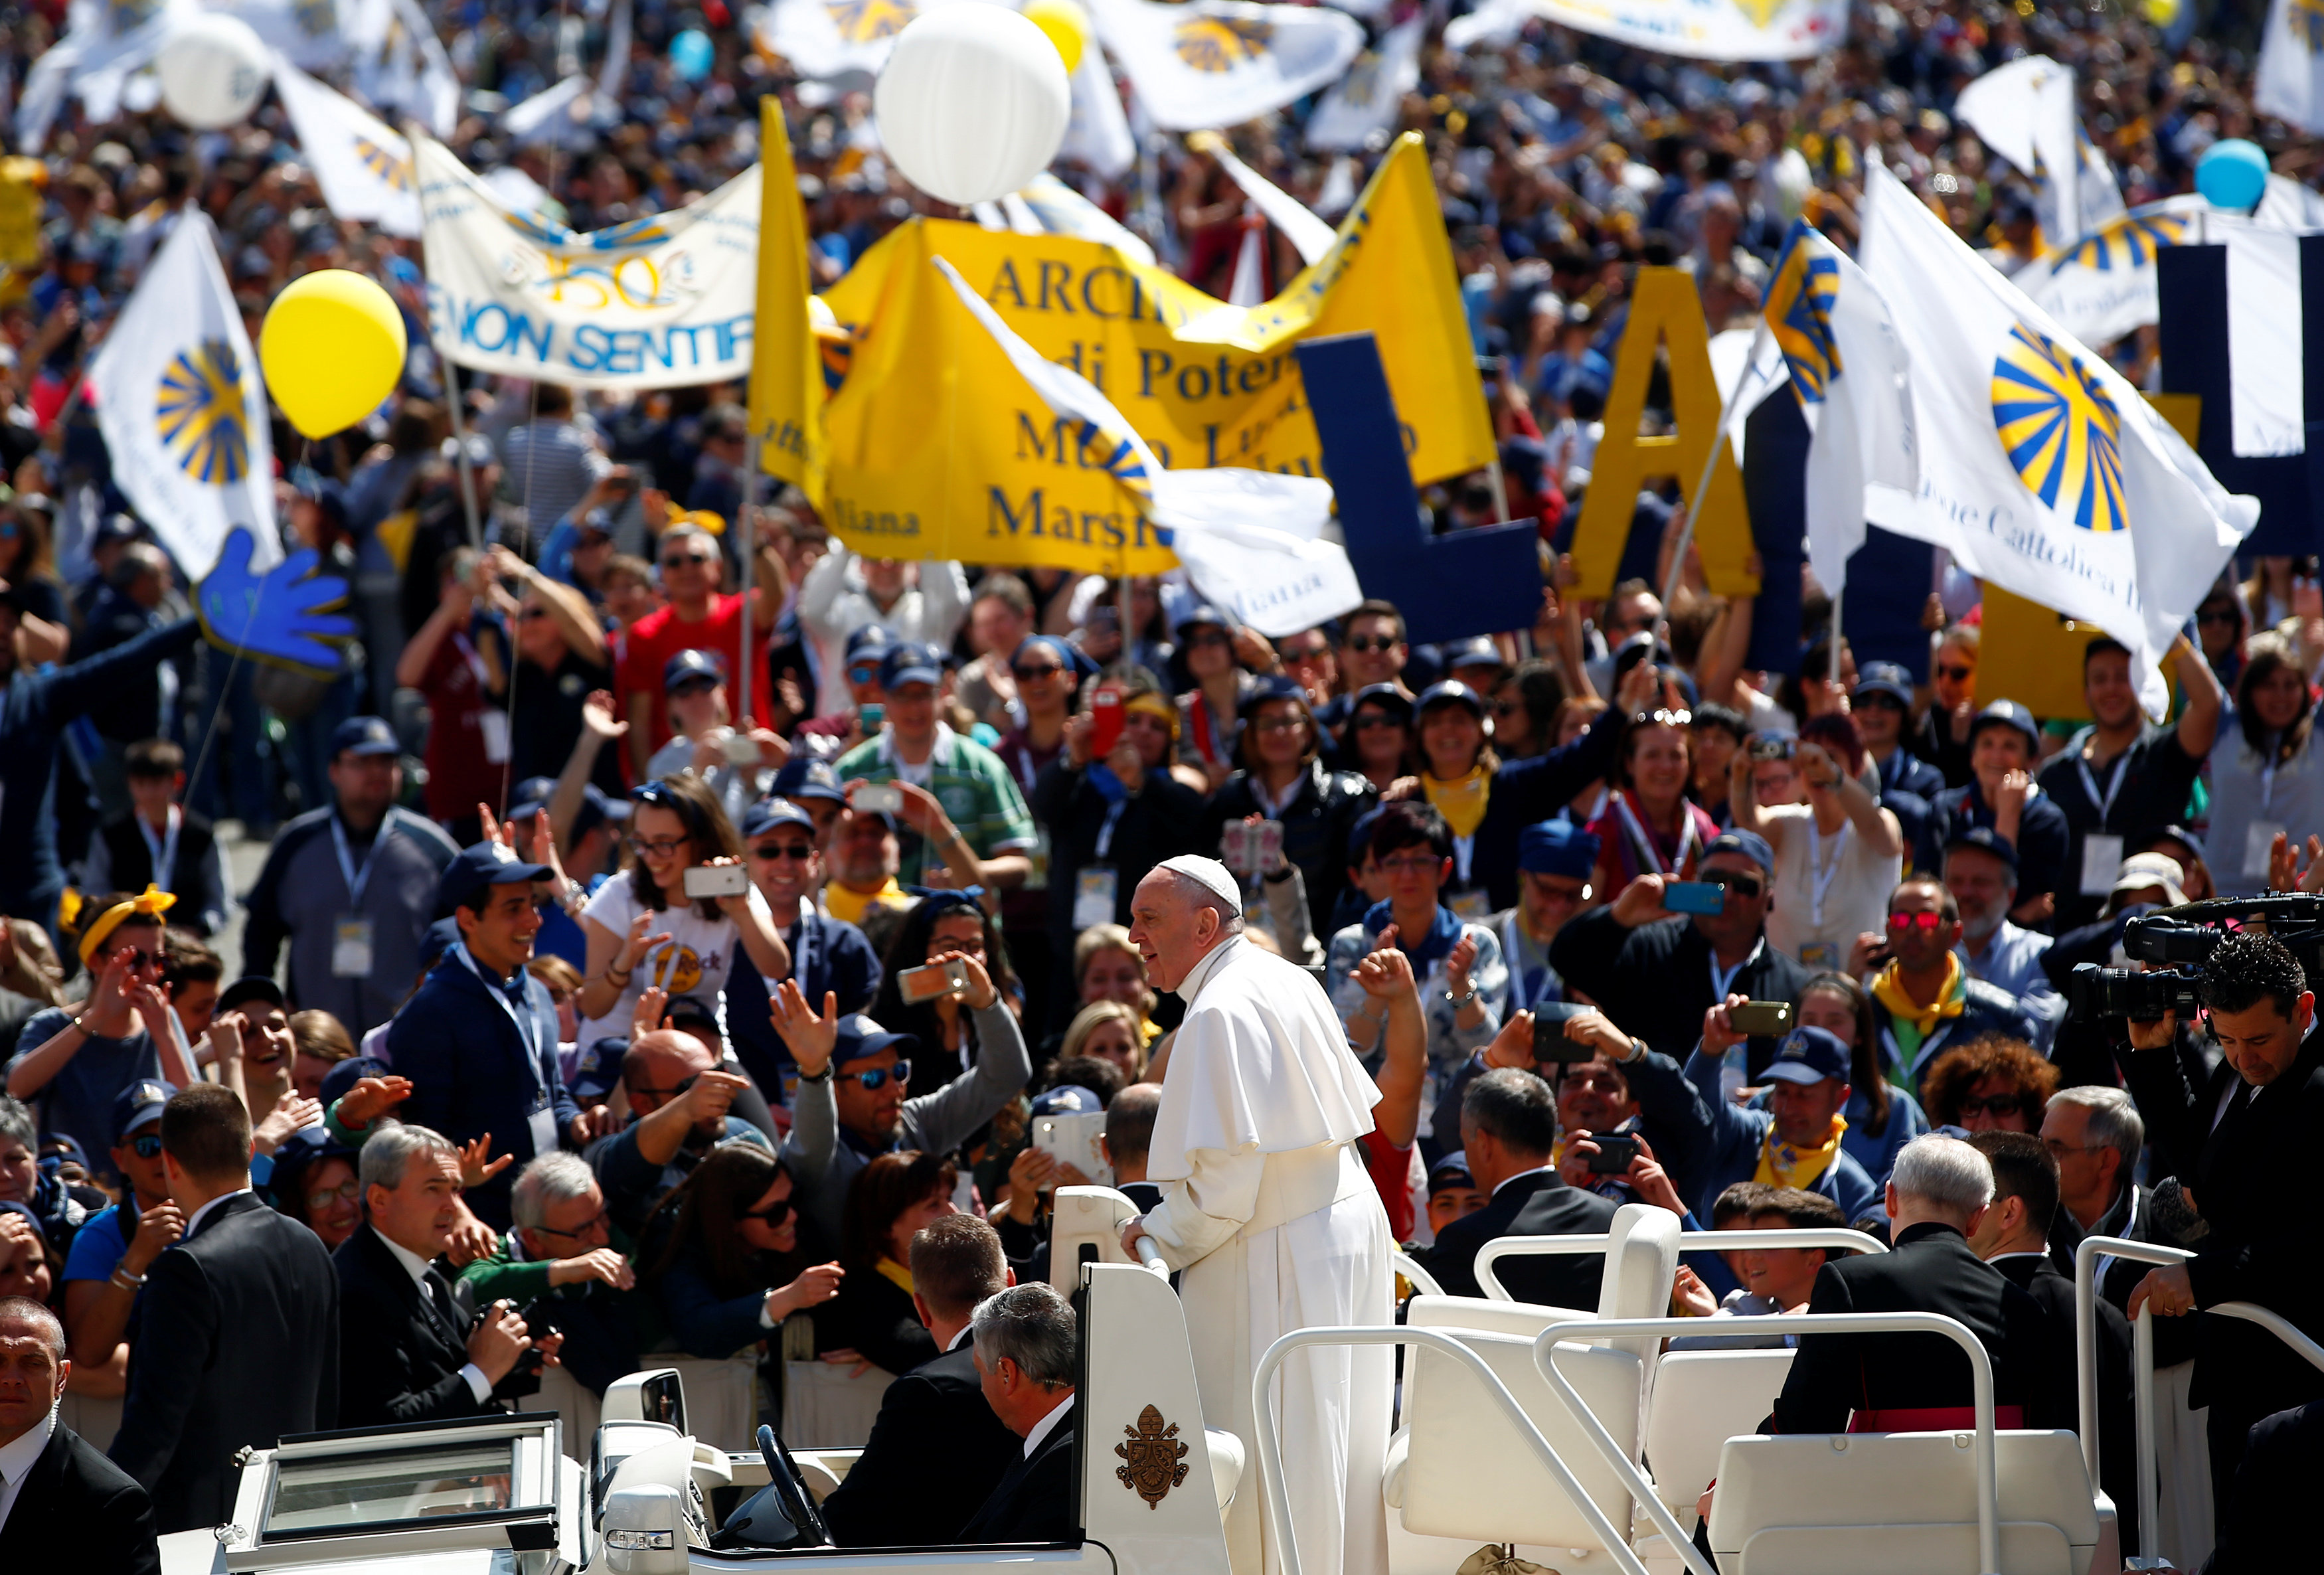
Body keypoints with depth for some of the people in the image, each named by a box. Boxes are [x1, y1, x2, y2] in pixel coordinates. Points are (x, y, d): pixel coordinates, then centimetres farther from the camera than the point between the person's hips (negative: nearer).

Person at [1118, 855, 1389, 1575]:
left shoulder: (1221, 1015, -20)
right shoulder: (1288, 982, 9)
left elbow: (1230, 1170, -25)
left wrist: (1162, 1238, -9)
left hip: (1277, 1263, -10)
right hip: (1348, 1222, 10)